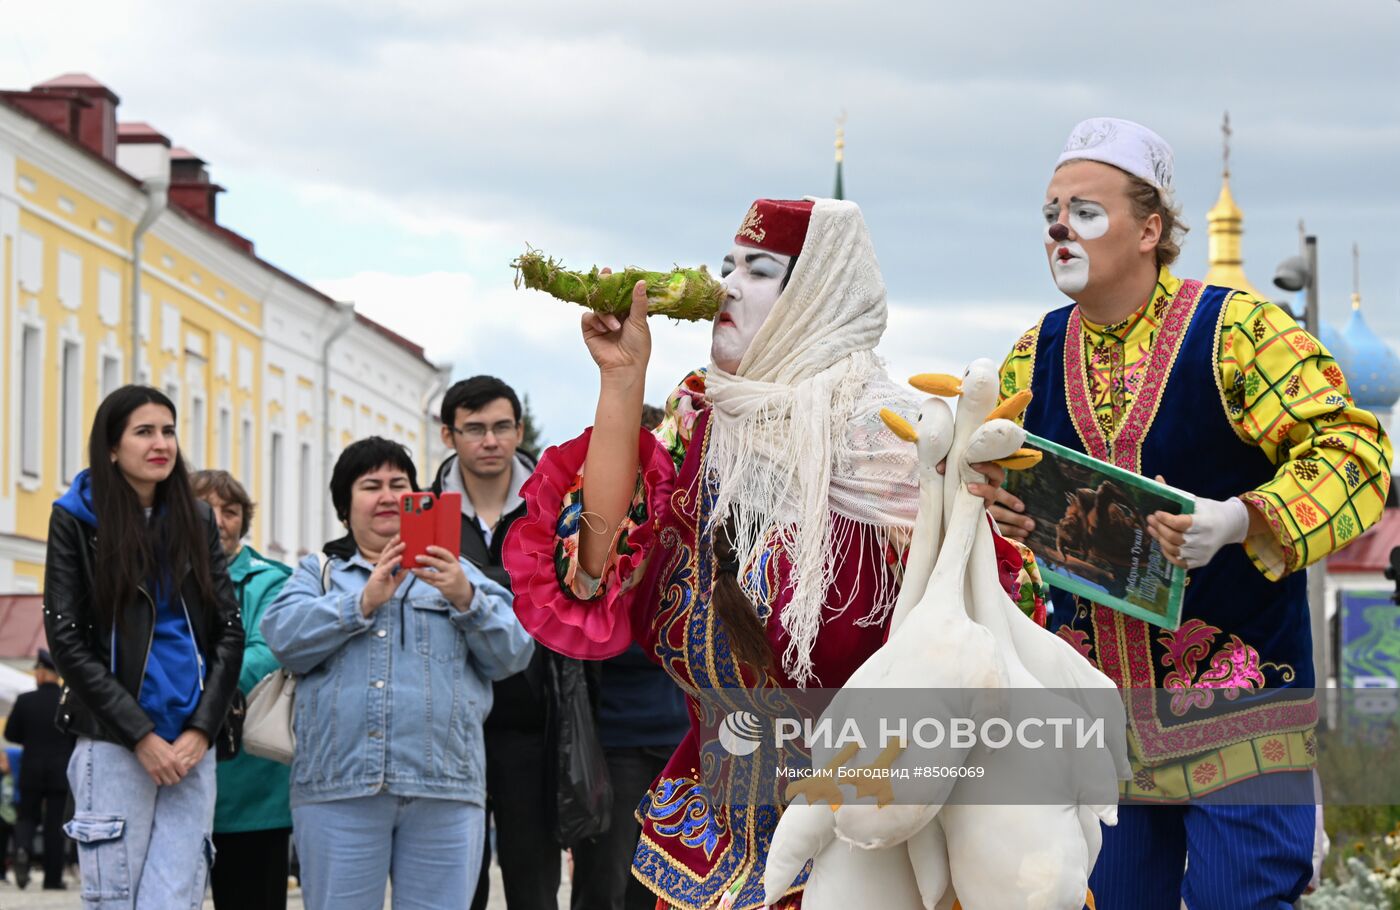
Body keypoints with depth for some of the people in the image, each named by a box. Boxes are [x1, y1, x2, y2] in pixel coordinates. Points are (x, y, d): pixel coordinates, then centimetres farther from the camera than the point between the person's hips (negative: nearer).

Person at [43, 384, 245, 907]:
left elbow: (230, 633, 9)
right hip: (113, 745, -3)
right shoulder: (77, 521, 3)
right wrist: (141, 736, -11)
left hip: (191, 746, 3)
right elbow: (67, 640, -4)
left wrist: (201, 730, -6)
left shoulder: (196, 522, 14)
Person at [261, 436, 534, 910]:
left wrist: (465, 600, -12)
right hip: (338, 790, -1)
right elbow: (284, 638, -3)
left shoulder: (460, 575, 19)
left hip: (444, 793, 1)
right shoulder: (319, 573, 17)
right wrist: (365, 600, -11)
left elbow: (512, 653, 5)